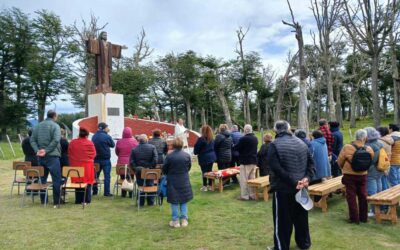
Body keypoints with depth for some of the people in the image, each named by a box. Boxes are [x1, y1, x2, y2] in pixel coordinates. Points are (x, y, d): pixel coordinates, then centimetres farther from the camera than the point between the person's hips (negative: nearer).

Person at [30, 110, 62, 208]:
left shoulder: (38, 126, 12)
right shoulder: (55, 126, -6)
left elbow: (32, 140, 6)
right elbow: (55, 140, -19)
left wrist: (37, 150, -3)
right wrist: (46, 150, -15)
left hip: (41, 156, 6)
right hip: (52, 156, -6)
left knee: (43, 178, 15)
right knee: (56, 179, -2)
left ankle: (43, 200, 22)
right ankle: (56, 202, -4)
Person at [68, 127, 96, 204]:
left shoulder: (72, 142, -2)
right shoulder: (90, 143, -9)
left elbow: (69, 154, 7)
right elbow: (93, 154, -1)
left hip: (76, 165, 2)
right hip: (87, 166, -2)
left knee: (77, 183, 9)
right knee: (87, 183, 5)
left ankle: (78, 200, 12)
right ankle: (87, 199, 7)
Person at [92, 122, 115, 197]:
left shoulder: (94, 136, 3)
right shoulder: (107, 136, -14)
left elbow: (93, 146, 13)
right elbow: (113, 145, -1)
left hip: (96, 159, 5)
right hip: (106, 159, -5)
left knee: (96, 175, 16)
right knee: (107, 176, 1)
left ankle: (94, 191, 22)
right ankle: (106, 192, 1)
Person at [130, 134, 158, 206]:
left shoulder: (134, 149, -5)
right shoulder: (152, 147, -8)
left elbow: (131, 162, -7)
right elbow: (155, 159, -13)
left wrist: (135, 169, 2)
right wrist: (152, 167, -4)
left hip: (139, 171, 0)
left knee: (140, 186, 11)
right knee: (150, 186, 11)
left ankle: (141, 203, 15)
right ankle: (150, 202, 17)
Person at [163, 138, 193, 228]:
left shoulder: (169, 156, -14)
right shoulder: (187, 156, -8)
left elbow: (164, 169, -4)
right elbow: (189, 167, 4)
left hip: (172, 182, -2)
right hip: (184, 181, 2)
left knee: (174, 202, 8)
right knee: (184, 201, 15)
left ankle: (175, 221, 14)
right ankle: (184, 219, 18)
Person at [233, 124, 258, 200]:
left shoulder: (243, 139, -18)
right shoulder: (255, 138, 7)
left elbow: (236, 148, -9)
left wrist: (233, 146, 12)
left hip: (245, 161, -7)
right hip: (254, 161, 7)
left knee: (244, 179, -1)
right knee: (252, 178, 12)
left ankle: (244, 196, 1)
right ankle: (252, 195, 16)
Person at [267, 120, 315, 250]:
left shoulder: (274, 145, -12)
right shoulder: (302, 143, 8)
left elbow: (276, 168, -21)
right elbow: (311, 163, 3)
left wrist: (293, 182, -19)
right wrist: (307, 178, -8)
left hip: (283, 188, -6)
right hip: (301, 187, 6)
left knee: (282, 219, 4)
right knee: (301, 216, 19)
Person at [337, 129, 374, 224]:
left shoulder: (347, 148, -17)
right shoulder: (369, 150, -9)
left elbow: (340, 161, -8)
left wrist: (344, 169, 12)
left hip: (349, 175, -3)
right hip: (362, 175, 3)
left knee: (351, 196, 6)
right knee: (362, 196, 16)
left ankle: (354, 218, 11)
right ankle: (363, 217, 26)